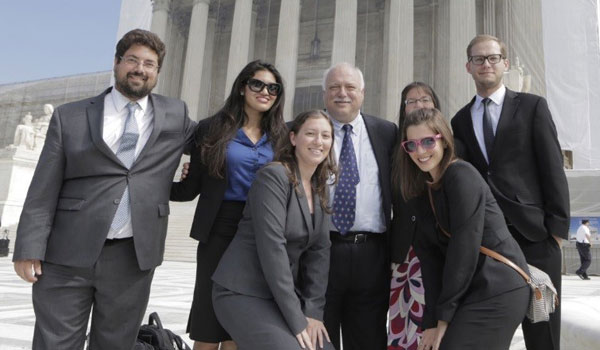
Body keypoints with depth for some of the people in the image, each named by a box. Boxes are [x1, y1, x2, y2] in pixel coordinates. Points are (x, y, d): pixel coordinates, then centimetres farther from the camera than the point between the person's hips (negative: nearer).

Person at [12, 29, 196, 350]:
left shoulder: (175, 116, 9)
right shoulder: (70, 117, 5)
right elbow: (43, 191, 2)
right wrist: (29, 249, -5)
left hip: (133, 259, 1)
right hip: (66, 256, 0)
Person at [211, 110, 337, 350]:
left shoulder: (320, 188, 7)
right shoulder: (273, 176, -15)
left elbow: (319, 250, 3)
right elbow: (272, 248, -21)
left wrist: (313, 311, -5)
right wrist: (296, 320, -19)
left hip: (283, 294, 7)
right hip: (242, 293, -7)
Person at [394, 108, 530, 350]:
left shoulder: (461, 176, -13)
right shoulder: (418, 191, 7)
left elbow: (464, 248, -17)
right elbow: (429, 256, 1)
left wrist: (444, 315, -13)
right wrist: (431, 321, -6)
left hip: (499, 288, -7)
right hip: (469, 289, 7)